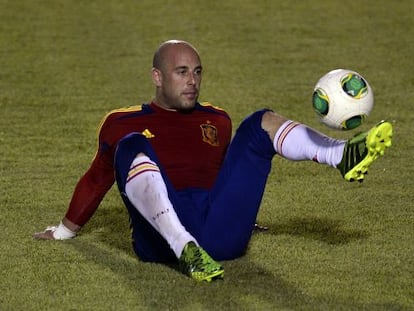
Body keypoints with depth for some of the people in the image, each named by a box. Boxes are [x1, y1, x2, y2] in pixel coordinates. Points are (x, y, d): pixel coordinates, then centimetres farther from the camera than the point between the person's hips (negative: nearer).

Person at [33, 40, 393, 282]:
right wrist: (66, 230, 31)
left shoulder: (217, 120, 27)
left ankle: (344, 156, -33)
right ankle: (186, 250, -51)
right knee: (132, 147, -29)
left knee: (262, 122, -5)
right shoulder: (123, 123, 18)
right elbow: (97, 180, 27)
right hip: (161, 237, -3)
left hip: (221, 234, 3)